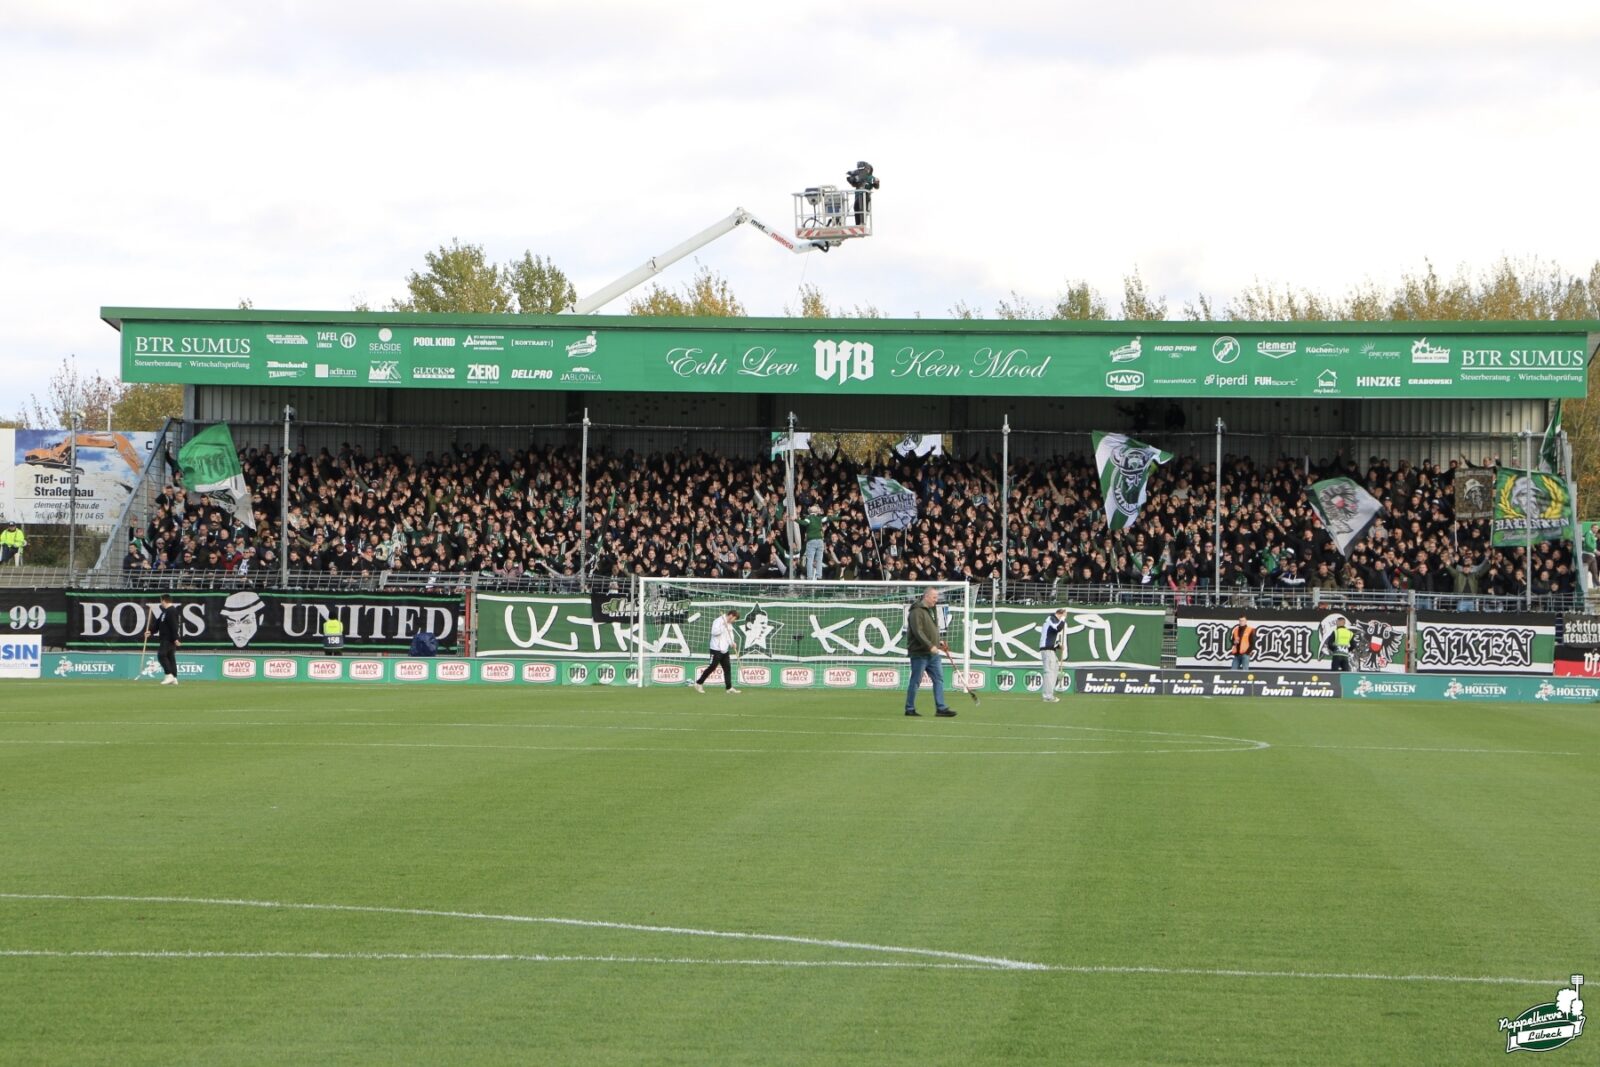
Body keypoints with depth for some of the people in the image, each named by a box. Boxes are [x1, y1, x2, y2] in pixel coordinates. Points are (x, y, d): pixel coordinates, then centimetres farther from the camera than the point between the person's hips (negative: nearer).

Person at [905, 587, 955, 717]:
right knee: (916, 681, -1)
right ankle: (910, 709, 8)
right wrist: (930, 646, -24)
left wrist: (938, 643, 11)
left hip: (932, 653, 9)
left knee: (939, 679, 2)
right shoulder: (917, 611, -13)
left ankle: (941, 708, 2)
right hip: (919, 653, -9)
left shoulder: (932, 610, 17)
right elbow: (918, 632, -22)